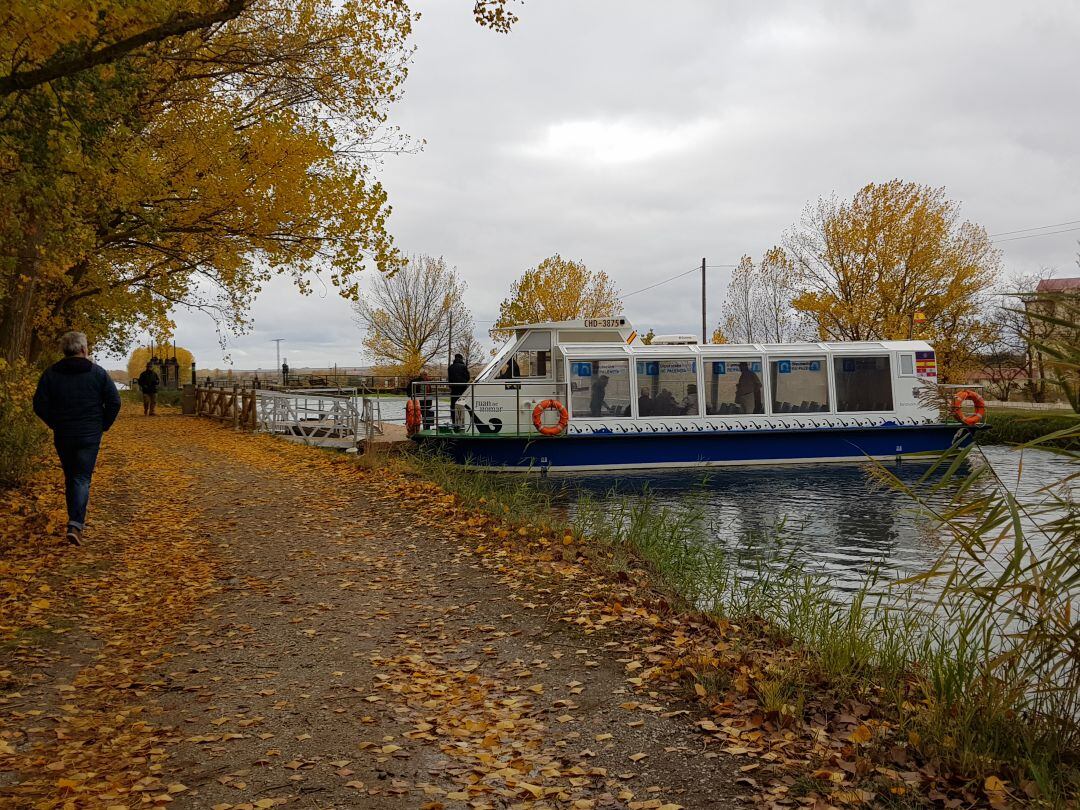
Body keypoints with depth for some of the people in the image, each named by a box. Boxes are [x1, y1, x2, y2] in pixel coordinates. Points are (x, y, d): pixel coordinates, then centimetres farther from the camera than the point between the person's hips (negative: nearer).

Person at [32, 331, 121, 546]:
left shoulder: (51, 374, 1)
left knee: (70, 478, 17)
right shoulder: (97, 373, -4)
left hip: (62, 436, 2)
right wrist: (103, 425, 7)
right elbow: (114, 401, -5)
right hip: (90, 436, -2)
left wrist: (54, 424, 12)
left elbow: (40, 405, -2)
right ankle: (75, 525, -16)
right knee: (82, 479, -2)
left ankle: (76, 520, 25)